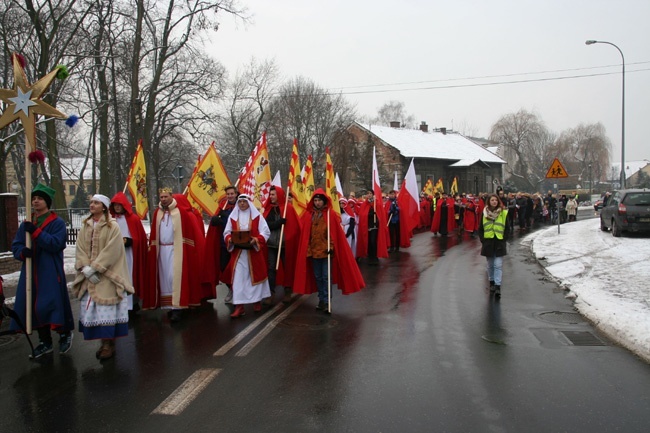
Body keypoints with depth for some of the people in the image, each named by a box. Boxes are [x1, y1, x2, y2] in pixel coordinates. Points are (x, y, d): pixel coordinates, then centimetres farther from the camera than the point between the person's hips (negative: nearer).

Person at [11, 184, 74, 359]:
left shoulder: (57, 223, -4)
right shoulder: (26, 224, 12)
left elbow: (56, 243, -18)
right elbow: (15, 245, 9)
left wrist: (35, 231, -24)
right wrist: (22, 252, -13)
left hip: (51, 273, -6)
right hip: (31, 272, 6)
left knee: (53, 303, -6)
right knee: (35, 306, 9)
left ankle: (65, 334, 18)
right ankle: (45, 342, 23)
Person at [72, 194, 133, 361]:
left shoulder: (112, 227, -6)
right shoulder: (85, 227, 11)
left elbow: (111, 251, -14)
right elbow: (80, 250, 5)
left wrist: (94, 267, -18)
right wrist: (86, 268, -10)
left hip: (107, 275, -5)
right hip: (89, 276, 5)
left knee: (107, 309, -5)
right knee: (92, 308, 4)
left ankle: (109, 344, 3)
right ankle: (104, 342, 13)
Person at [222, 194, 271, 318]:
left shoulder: (257, 216, -2)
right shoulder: (232, 217, 5)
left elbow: (266, 232, -6)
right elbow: (226, 232, 6)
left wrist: (257, 239, -23)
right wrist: (230, 239, -16)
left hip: (254, 252, -1)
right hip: (237, 252, 1)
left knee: (255, 275, 10)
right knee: (238, 278, -4)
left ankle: (257, 301, 29)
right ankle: (239, 306, -2)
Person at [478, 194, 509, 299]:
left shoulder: (503, 213, -1)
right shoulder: (485, 213, 3)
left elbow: (507, 229, 3)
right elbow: (480, 229, 6)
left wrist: (503, 240, -5)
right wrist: (483, 240, -2)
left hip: (499, 243, -2)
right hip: (488, 242, 2)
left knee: (498, 265, -7)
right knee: (490, 265, 12)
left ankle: (497, 286, -8)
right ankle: (492, 282, 28)